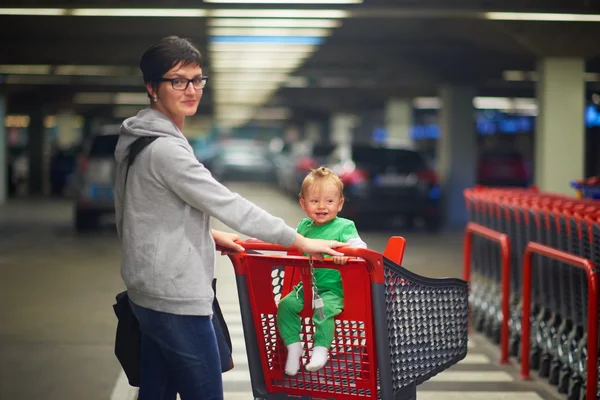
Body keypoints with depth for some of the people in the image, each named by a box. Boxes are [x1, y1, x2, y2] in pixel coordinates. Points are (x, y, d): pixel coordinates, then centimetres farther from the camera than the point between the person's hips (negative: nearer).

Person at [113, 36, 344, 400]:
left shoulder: (144, 140, 12)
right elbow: (227, 204, -19)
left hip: (151, 292, 10)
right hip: (175, 296, -10)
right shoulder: (165, 149, -19)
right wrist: (301, 241, -13)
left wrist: (209, 235, 13)